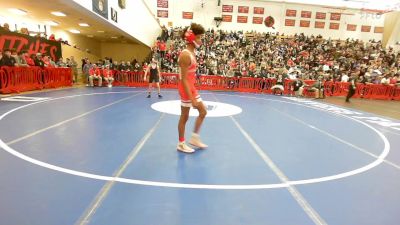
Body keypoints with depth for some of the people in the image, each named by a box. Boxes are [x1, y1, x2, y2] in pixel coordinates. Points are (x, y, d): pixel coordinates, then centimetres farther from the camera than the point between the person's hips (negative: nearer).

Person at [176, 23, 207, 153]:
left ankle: (195, 138, 27)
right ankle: (181, 144, 21)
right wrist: (192, 99, -23)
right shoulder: (186, 55, -19)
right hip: (186, 89, -9)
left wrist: (193, 96, 19)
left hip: (192, 88, 10)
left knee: (203, 112, 15)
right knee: (184, 117, 3)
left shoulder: (192, 53, 10)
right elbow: (184, 80, -22)